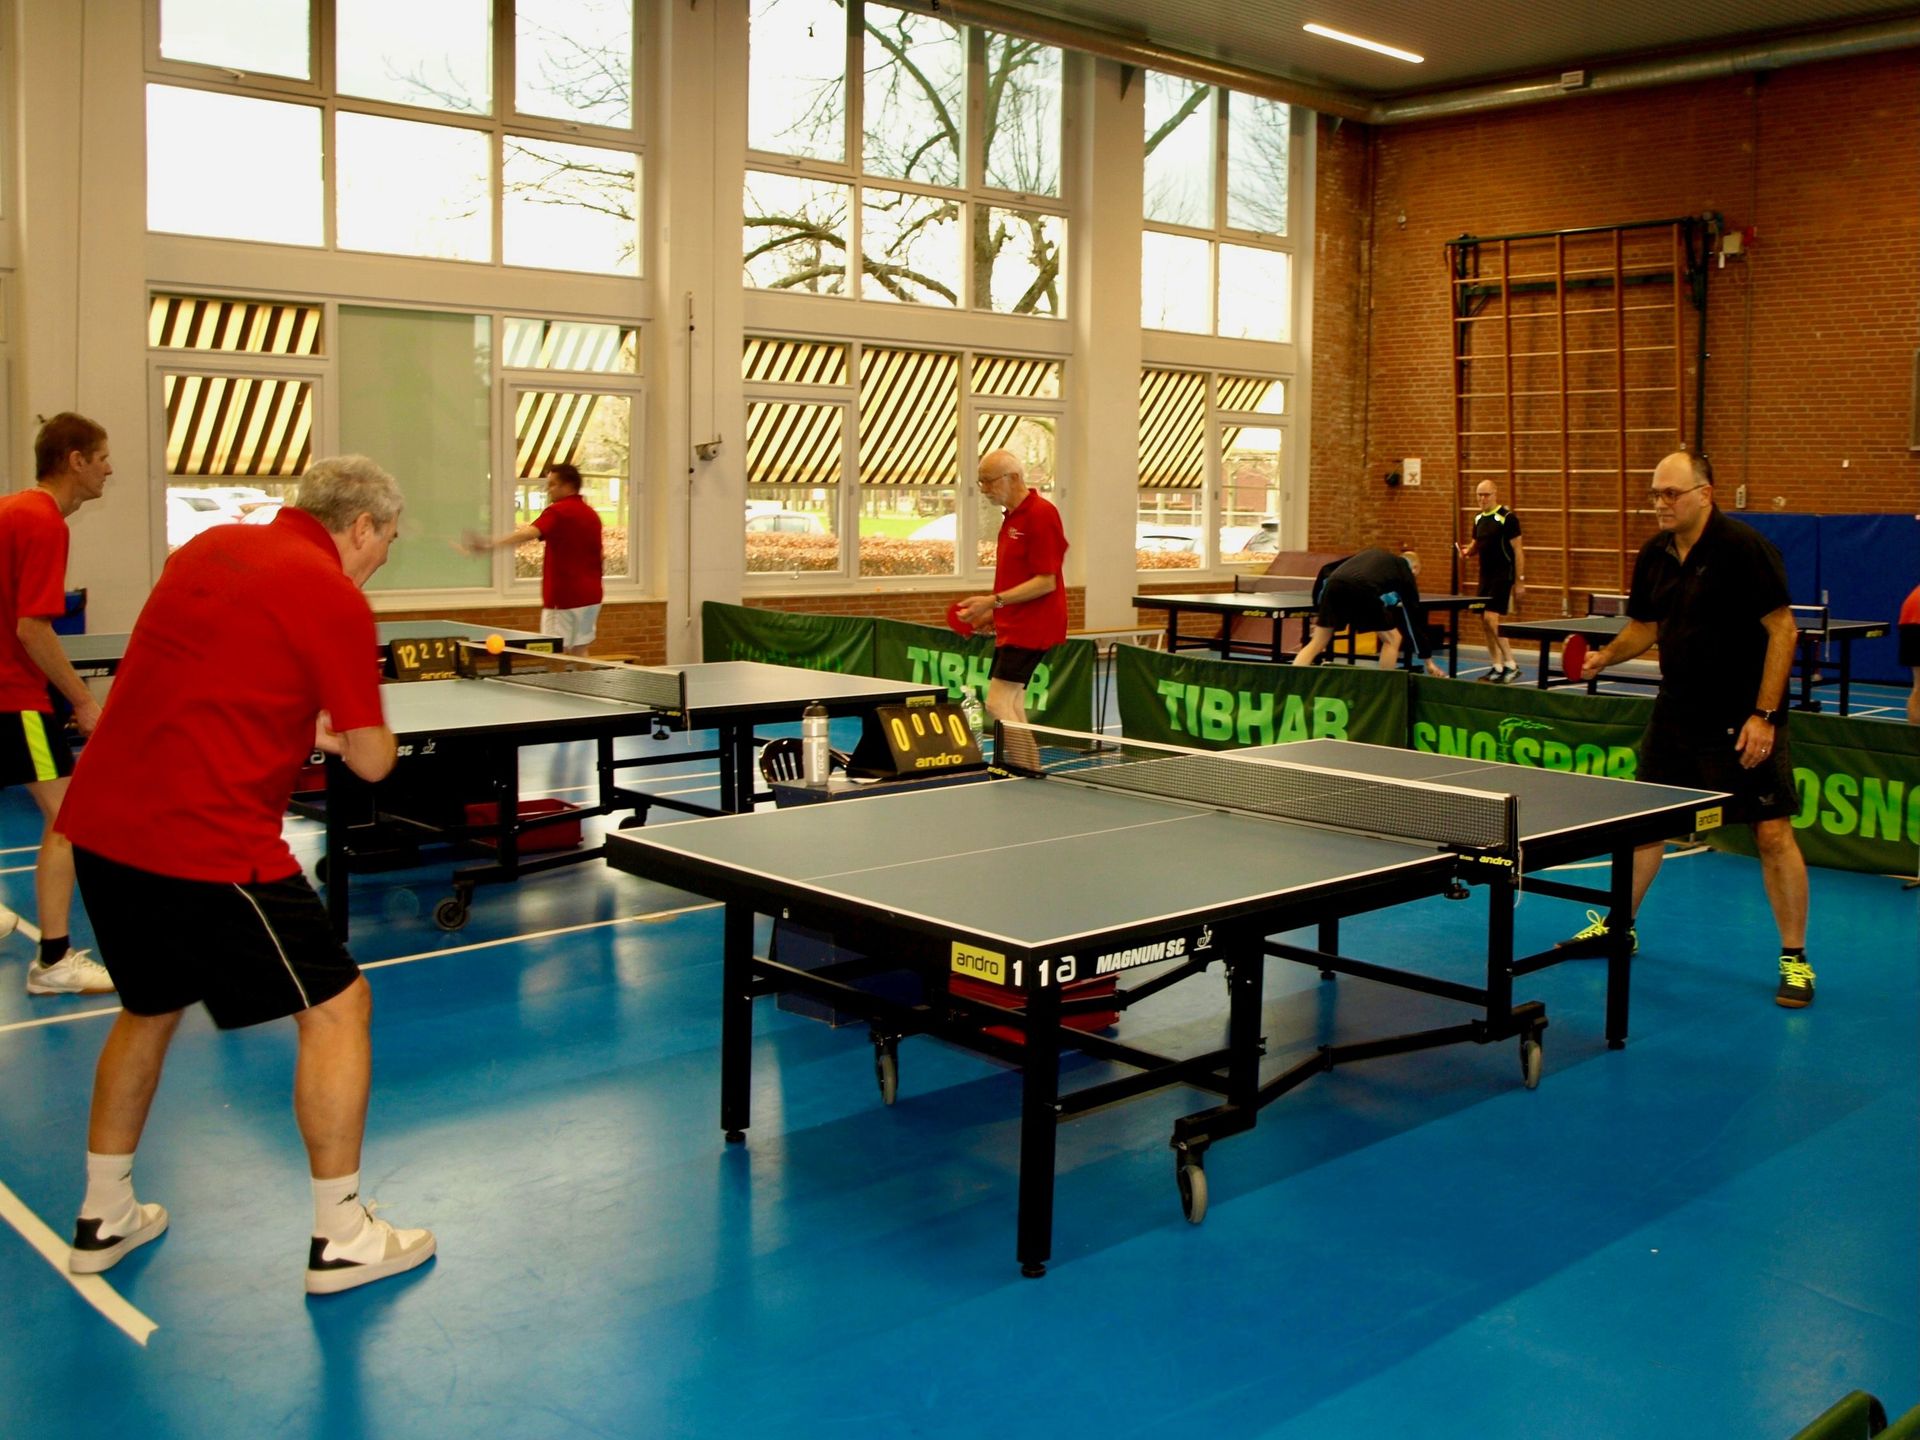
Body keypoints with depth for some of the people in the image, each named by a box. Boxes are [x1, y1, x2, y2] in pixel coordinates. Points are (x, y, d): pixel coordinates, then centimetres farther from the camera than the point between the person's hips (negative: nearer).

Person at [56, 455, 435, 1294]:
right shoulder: (333, 599, -9)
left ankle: (103, 1217, 38)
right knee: (336, 1006, 6)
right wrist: (337, 728, 15)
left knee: (149, 1007, 27)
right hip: (205, 843, -8)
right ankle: (340, 1238, 12)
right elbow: (373, 762, -6)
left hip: (99, 823, 8)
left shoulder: (207, 548, 14)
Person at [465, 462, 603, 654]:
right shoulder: (592, 514, 12)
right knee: (580, 656, 13)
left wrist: (491, 544, -41)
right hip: (589, 596, 8)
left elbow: (530, 533, -30)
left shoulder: (557, 511, -13)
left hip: (563, 598, -8)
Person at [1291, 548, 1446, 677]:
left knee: (1317, 643, 17)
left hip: (1334, 584, 4)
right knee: (1392, 639, 18)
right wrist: (1428, 660, 32)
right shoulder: (1405, 572, 28)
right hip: (1363, 590, -4)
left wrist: (1318, 610, 35)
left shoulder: (1372, 554, 40)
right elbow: (1414, 616, 28)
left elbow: (1326, 570, 32)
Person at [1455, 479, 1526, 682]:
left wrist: (1519, 581, -13)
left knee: (1491, 618, -18)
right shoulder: (1479, 519, 11)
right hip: (1485, 576, 8)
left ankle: (1511, 665, -10)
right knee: (1485, 623, 7)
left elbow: (1518, 550, -10)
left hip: (1503, 576, -8)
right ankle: (1497, 668, 15)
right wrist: (1467, 550, -2)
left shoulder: (1507, 518, -10)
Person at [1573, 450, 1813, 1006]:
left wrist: (1762, 716, -20)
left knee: (1773, 834, -6)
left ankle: (1795, 959, 5)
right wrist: (1605, 656, -3)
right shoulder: (1654, 556, 4)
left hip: (1743, 721, -7)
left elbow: (1783, 630, -16)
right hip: (1676, 715, 7)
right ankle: (1618, 926, 30)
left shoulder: (1743, 548, -16)